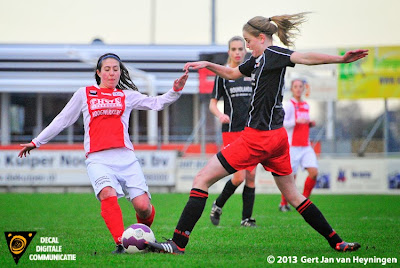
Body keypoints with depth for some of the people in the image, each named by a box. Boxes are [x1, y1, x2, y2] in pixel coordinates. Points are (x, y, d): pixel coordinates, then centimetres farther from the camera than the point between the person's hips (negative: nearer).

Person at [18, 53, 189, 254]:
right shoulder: (84, 94, 18)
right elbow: (62, 120, 24)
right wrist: (36, 142, 27)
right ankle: (121, 243, -35)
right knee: (108, 194, -33)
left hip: (125, 157, 1)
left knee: (142, 206, -14)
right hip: (98, 160, -1)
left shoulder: (126, 96, 20)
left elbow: (157, 103, 12)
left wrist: (175, 90, -6)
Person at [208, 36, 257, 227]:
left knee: (251, 176, 1)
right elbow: (212, 103, 0)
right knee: (239, 176, -12)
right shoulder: (223, 74, -1)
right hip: (232, 131, -4)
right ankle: (218, 206, 11)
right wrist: (220, 115, -20)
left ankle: (247, 218, 9)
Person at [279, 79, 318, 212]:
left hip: (306, 146, 6)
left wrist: (310, 123, 9)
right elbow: (281, 123, -14)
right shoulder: (288, 105, -5)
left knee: (314, 172, -10)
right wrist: (297, 121, -24)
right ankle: (283, 203, 16)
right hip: (293, 146, -6)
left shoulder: (306, 105, 17)